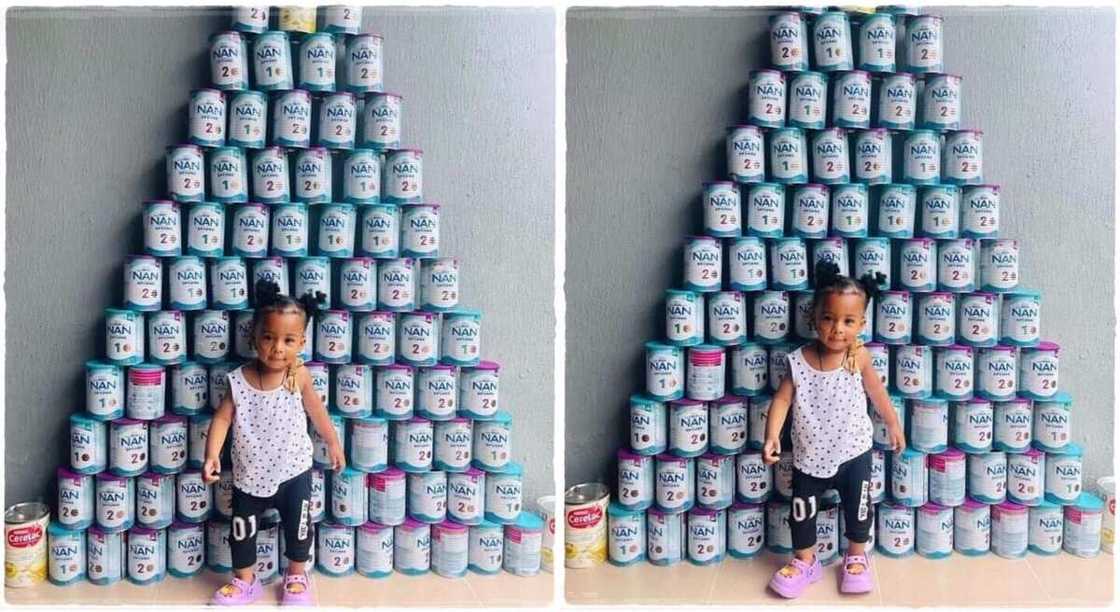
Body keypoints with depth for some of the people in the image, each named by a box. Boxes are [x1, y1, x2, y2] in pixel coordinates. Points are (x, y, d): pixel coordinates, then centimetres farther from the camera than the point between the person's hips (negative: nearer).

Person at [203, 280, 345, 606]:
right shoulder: (239, 380, -16)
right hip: (250, 473, 1)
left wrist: (333, 443, 12)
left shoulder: (299, 376, -15)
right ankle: (244, 580, 35)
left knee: (298, 526, 14)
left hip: (293, 470, 0)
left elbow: (316, 410, 1)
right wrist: (212, 456, -24)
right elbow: (223, 419, -11)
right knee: (242, 529, 14)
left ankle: (297, 576, 37)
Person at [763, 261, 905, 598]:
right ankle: (805, 561, 34)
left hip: (854, 452, 0)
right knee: (802, 508, 13)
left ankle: (856, 557, 38)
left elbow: (875, 390, 2)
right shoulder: (799, 360, -16)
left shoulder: (859, 357, -15)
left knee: (858, 507, 14)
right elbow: (783, 399, -12)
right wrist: (772, 435, -25)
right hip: (810, 454, 0)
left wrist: (893, 424, 12)